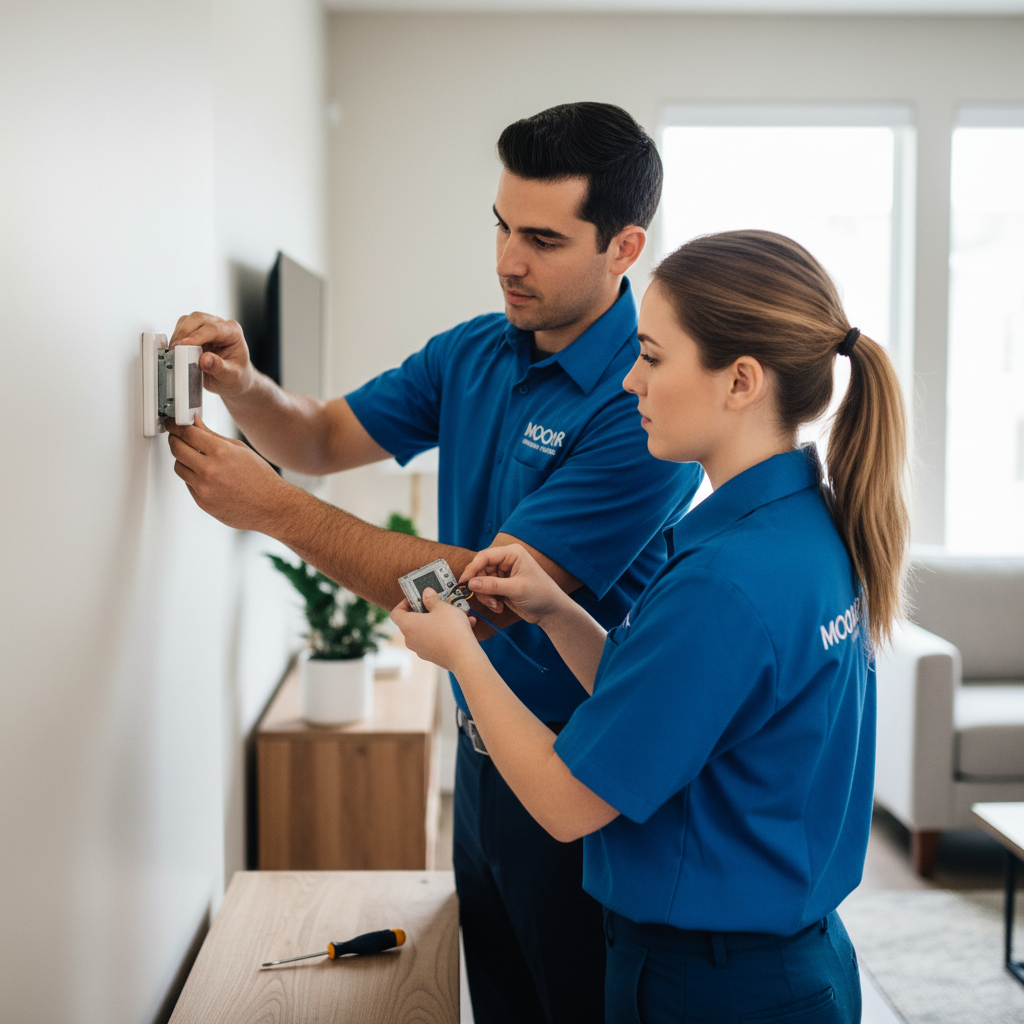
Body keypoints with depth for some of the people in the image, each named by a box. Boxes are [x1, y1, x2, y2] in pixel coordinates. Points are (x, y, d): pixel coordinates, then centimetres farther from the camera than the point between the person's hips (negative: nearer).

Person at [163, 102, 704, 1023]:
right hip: (482, 745, 7)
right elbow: (323, 439, 11)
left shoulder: (647, 402, -24)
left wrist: (276, 509, -27)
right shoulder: (471, 354, 2)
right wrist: (244, 386, -12)